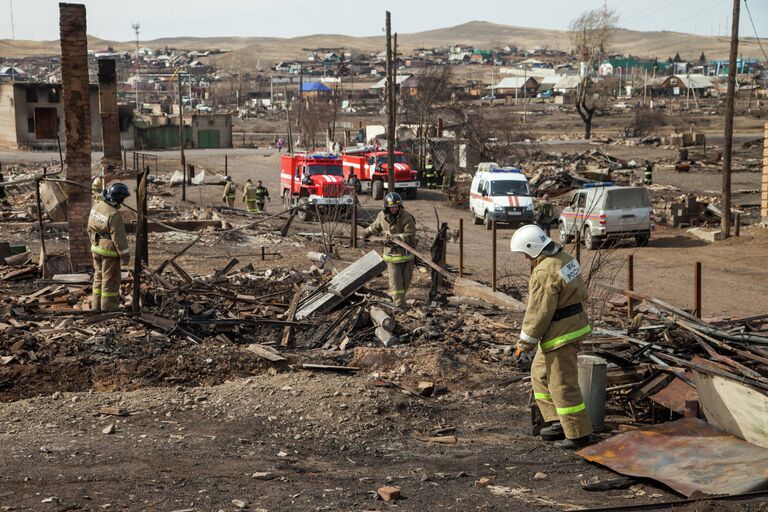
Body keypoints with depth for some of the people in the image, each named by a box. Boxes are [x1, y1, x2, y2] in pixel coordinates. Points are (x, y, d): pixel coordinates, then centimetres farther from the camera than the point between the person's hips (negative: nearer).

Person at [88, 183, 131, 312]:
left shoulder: (96, 206, 1)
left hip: (96, 249, 8)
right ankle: (108, 308, 8)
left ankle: (97, 307, 26)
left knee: (99, 277, 18)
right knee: (110, 280, 2)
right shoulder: (114, 215, -25)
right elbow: (119, 237, -21)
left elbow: (90, 228, 11)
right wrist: (125, 256, -12)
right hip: (109, 252, -8)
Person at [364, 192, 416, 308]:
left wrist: (395, 236, -30)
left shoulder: (406, 217, -17)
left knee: (406, 279, 6)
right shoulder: (382, 216, -4)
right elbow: (375, 227, 19)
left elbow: (410, 235, -19)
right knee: (395, 280, -6)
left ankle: (393, 295, 29)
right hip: (391, 253, 2)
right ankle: (400, 305, -6)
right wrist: (366, 233, 33)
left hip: (406, 253, -1)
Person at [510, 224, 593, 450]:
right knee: (540, 373, 20)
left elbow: (538, 313, -22)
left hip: (561, 333, -11)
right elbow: (581, 293, 16)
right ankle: (557, 422, 24)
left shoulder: (545, 272, -24)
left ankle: (578, 435, 9)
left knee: (563, 384, 0)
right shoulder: (565, 258, 6)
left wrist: (524, 344, -12)